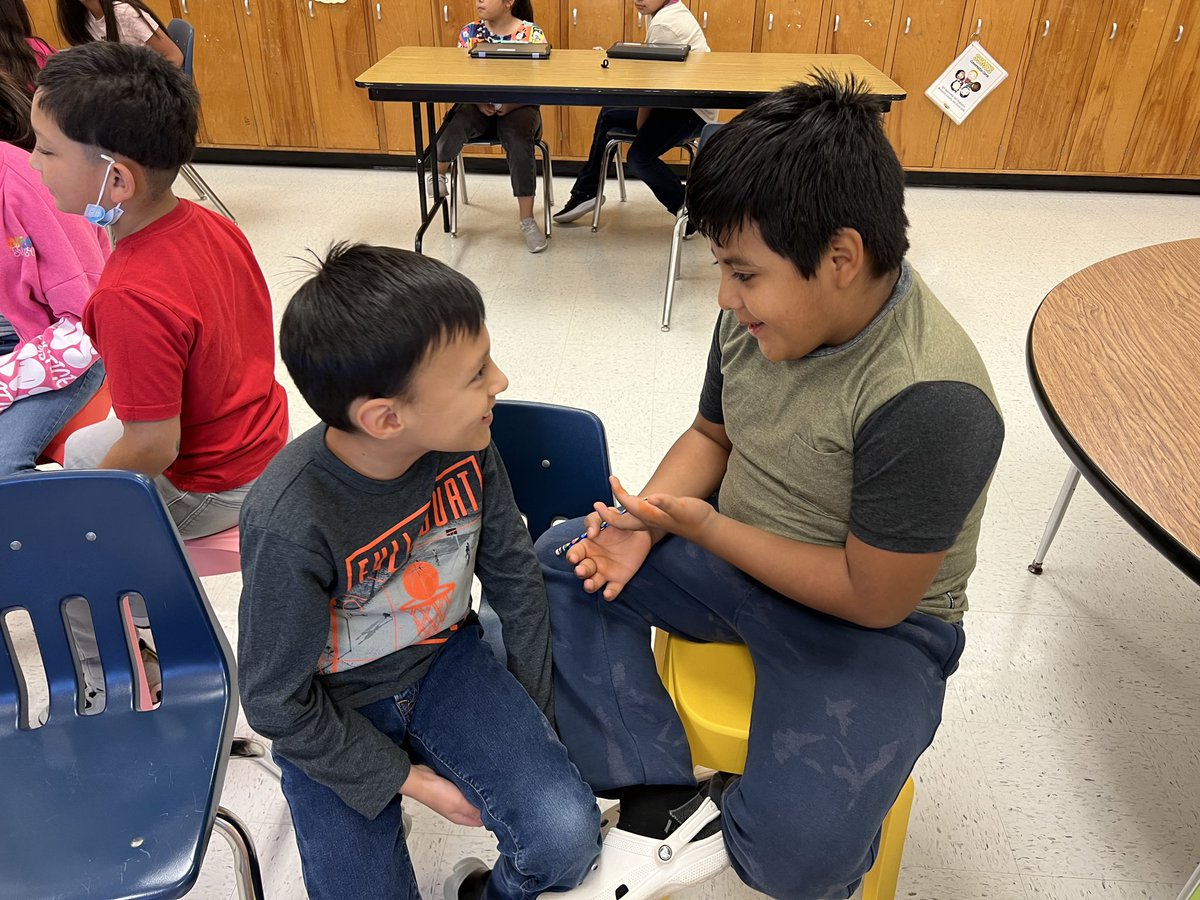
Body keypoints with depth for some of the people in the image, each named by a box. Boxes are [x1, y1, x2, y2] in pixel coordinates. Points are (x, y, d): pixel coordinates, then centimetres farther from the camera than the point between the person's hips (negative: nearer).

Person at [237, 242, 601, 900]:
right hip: (333, 715, -2)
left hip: (445, 660, 3)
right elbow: (276, 704, -18)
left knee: (567, 838, -15)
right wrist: (404, 778, -11)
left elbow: (516, 582, -3)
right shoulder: (289, 525, -33)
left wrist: (527, 725, 2)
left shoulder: (466, 446, -20)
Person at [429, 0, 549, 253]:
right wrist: (478, 101, -17)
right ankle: (438, 172, -1)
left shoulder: (533, 34, -3)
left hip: (519, 106, -2)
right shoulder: (469, 32, 5)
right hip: (478, 104, 2)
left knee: (519, 139, -35)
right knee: (457, 123, -33)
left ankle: (526, 218, -26)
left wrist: (513, 104, -21)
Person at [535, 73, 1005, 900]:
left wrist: (706, 528, -21)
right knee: (560, 561, -6)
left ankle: (715, 831, 12)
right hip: (733, 556, 7)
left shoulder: (930, 401, -30)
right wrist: (651, 520, -12)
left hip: (874, 626, -6)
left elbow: (872, 597, -23)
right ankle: (662, 803, -9)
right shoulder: (763, 311, -10)